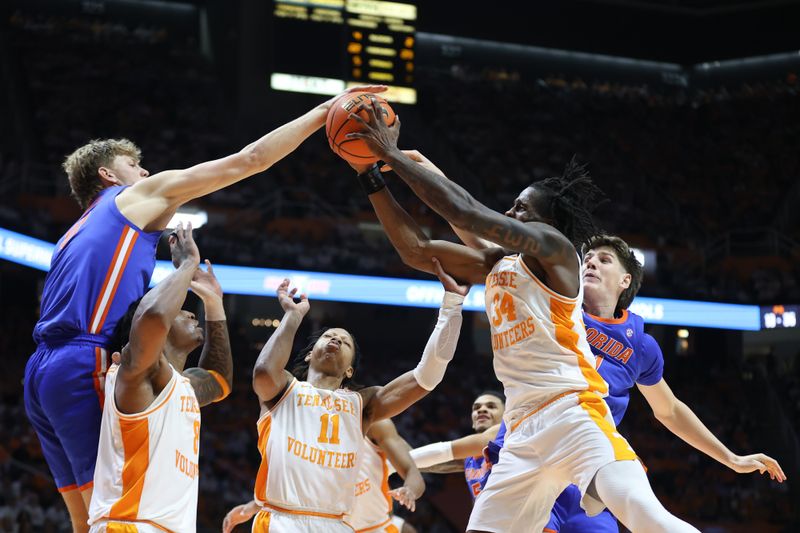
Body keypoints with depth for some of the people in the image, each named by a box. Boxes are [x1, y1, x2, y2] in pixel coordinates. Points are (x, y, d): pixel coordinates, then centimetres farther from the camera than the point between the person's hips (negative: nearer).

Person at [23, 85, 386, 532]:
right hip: (85, 366, -9)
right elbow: (250, 159, 6)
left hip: (42, 375, 9)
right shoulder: (142, 195, 9)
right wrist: (325, 111, 11)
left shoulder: (76, 234, 31)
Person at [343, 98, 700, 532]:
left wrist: (393, 155, -5)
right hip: (525, 430, 9)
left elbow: (466, 211, -11)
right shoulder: (495, 265, 22)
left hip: (572, 410, -9)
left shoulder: (553, 245, -1)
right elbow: (416, 250, 20)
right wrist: (370, 175, 15)